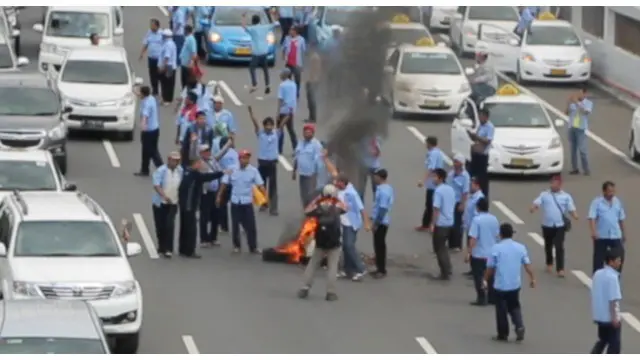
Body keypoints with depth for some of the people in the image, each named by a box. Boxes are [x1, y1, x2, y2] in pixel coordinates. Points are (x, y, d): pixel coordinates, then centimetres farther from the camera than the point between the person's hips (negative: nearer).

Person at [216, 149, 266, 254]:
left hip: (247, 202, -1)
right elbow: (224, 183, 2)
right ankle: (236, 246, 21)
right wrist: (219, 196, 2)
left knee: (251, 225, -2)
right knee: (235, 225, 7)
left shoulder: (253, 171, -7)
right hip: (235, 201, 1)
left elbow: (260, 185, -9)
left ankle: (253, 247, 7)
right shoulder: (232, 170, -4)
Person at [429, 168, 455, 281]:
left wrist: (432, 224, -16)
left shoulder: (438, 191, -17)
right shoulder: (451, 189, 8)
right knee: (443, 247, 23)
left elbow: (436, 209, -20)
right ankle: (447, 269, 25)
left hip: (440, 224, -8)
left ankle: (444, 274, 3)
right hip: (450, 222, 8)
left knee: (439, 248, 2)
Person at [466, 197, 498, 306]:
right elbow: (497, 236, 12)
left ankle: (481, 299, 2)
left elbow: (473, 238, -20)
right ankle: (492, 298, 21)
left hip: (478, 254, -6)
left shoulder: (477, 220, -17)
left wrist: (468, 253, -14)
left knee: (478, 277, 4)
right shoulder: (494, 219, 1)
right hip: (492, 254, 6)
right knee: (491, 276, 16)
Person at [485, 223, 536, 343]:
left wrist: (485, 280, 6)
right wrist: (532, 278, 6)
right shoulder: (520, 247, -1)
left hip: (500, 285, -4)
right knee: (514, 307, 19)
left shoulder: (496, 248, -11)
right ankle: (520, 326, -3)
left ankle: (503, 334, 13)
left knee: (501, 310, 8)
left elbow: (490, 267, -7)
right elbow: (527, 264, -2)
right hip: (515, 284, 4)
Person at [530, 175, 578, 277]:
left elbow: (571, 208, -3)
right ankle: (549, 263, 39)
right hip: (547, 225, 2)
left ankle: (560, 269, -11)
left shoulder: (566, 196, 3)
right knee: (548, 246, 17)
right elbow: (537, 202, -8)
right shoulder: (544, 195, 5)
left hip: (560, 225, -2)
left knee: (559, 247, -10)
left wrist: (575, 215, -25)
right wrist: (533, 207, -32)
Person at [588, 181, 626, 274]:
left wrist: (623, 233, 20)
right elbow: (592, 218, -16)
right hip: (601, 236, -3)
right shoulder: (597, 202, -8)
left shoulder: (617, 202, 6)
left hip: (616, 235, 3)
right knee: (599, 258, 5)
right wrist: (594, 232, -29)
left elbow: (621, 219, 16)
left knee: (620, 256, -3)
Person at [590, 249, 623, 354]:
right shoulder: (612, 277, -19)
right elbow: (613, 300, -22)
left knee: (603, 340, 23)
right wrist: (615, 318, -18)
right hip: (610, 317, -8)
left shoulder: (598, 274, 6)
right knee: (615, 344, 4)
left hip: (599, 315, 8)